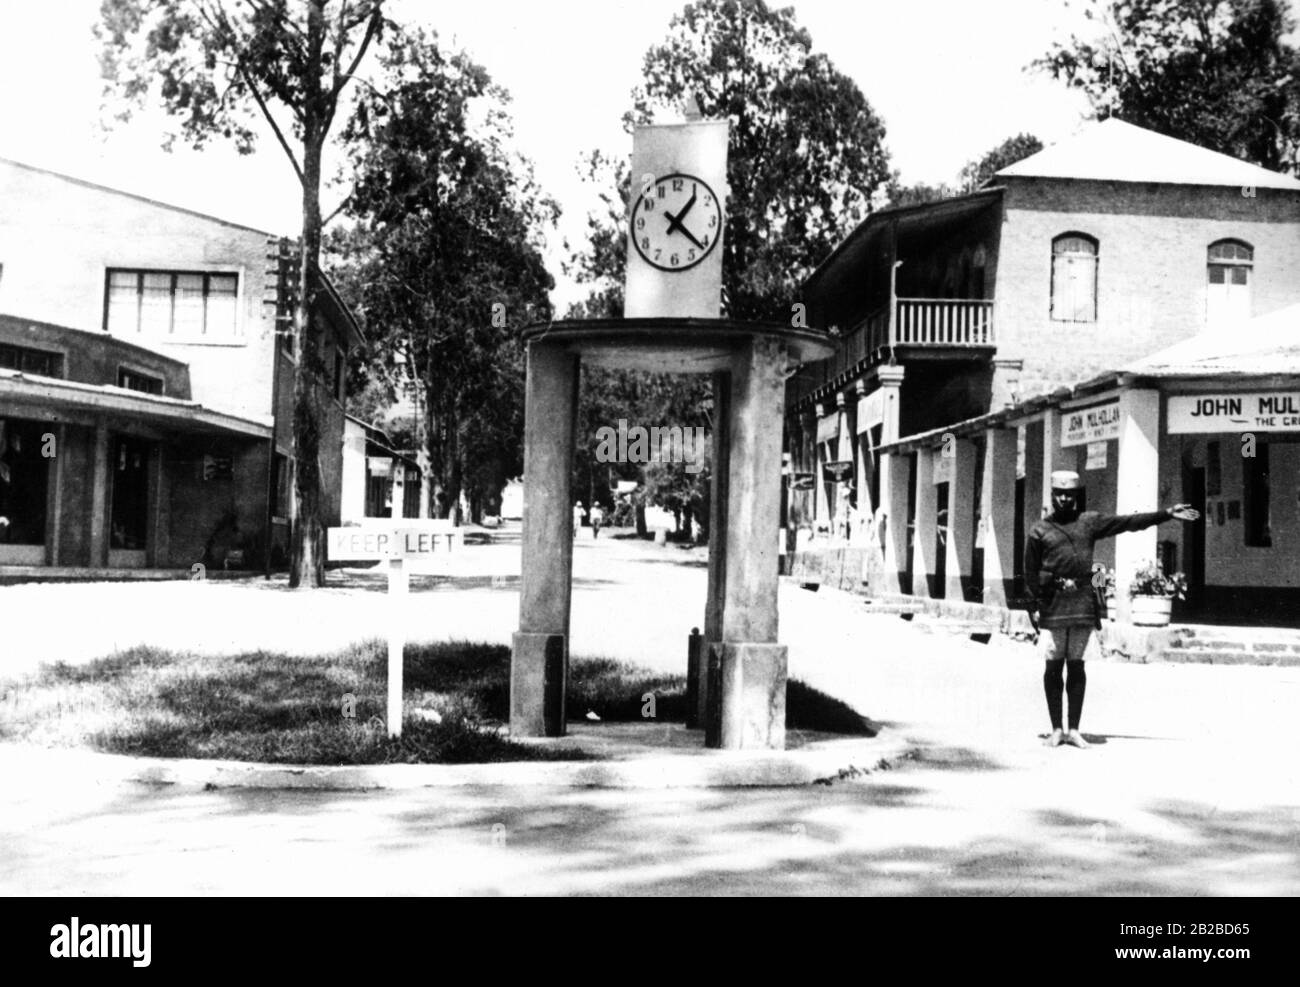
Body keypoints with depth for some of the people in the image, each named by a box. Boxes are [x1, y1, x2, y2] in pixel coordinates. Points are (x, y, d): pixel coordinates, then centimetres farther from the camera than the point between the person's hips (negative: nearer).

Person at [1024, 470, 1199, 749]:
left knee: (1077, 667, 5)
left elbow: (1129, 522, 9)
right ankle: (1056, 729, 11)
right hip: (1052, 606, -2)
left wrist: (1167, 513, 4)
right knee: (1053, 667, 2)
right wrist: (1035, 606, -3)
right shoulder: (1039, 531, 4)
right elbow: (1030, 572, 4)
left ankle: (1074, 730, 12)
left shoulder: (1089, 522, 11)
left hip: (1082, 604, 2)